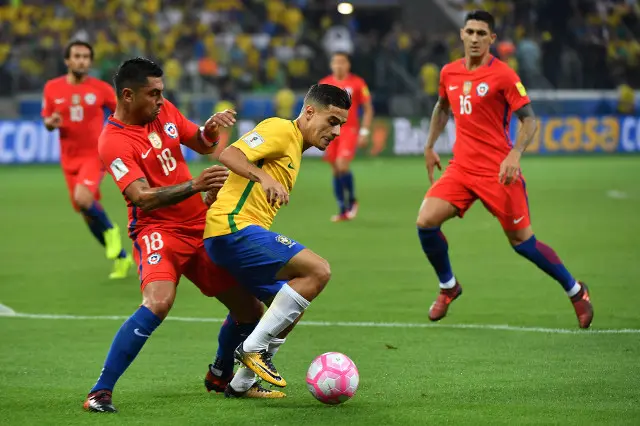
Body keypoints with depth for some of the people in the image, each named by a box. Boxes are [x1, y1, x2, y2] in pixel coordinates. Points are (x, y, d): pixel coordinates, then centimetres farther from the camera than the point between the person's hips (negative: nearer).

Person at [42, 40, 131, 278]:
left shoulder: (100, 89, -6)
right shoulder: (52, 88, 0)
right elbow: (47, 121, 9)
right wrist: (51, 122, -13)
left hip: (95, 154, -4)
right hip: (70, 159, 4)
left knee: (82, 198, -30)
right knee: (87, 213, 9)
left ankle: (110, 230, 0)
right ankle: (121, 258, 26)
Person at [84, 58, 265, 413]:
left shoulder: (164, 111, 5)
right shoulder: (113, 141, -16)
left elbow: (202, 145, 19)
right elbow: (143, 198, -24)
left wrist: (211, 128, -5)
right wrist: (195, 185, -34)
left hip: (201, 227, 7)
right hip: (157, 230, -7)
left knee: (249, 309, 8)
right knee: (159, 302, -33)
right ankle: (101, 392, -25)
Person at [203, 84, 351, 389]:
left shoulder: (295, 149, 26)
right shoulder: (282, 130, -5)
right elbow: (230, 155, -20)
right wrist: (264, 177, -33)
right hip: (233, 227, -11)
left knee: (294, 305, 17)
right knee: (318, 271, -19)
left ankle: (242, 382, 19)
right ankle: (253, 349, -14)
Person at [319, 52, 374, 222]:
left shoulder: (357, 83, -2)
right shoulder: (324, 84, 8)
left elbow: (368, 109, 2)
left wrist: (364, 132, -5)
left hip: (349, 130, -4)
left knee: (342, 165, -20)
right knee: (336, 171, 4)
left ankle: (352, 200, 2)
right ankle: (343, 211, 13)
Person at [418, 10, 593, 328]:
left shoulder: (503, 75, -10)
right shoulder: (449, 73, 7)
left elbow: (529, 120, -11)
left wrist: (514, 154, -26)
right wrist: (429, 147, 25)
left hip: (498, 171, -5)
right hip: (461, 168, 5)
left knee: (522, 241, 0)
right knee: (425, 221, -12)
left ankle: (576, 291, 20)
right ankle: (448, 286, 12)